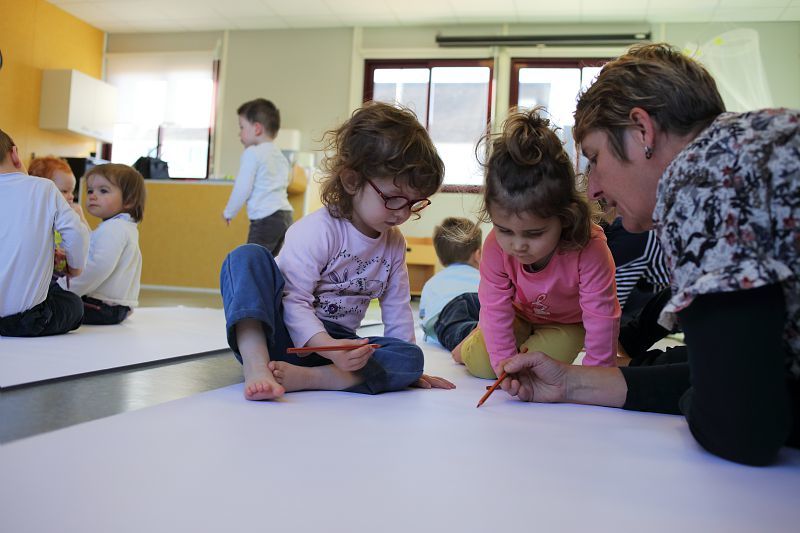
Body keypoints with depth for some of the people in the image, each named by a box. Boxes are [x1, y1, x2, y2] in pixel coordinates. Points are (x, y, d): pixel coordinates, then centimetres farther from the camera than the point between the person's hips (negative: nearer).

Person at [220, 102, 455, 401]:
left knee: (411, 357, -23)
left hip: (337, 344, 5)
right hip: (288, 336, -5)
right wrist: (327, 345, -38)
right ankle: (256, 365, -42)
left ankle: (302, 377, -36)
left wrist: (406, 366, 10)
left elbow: (397, 308, 13)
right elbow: (293, 300, -23)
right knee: (248, 256, -28)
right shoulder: (317, 231, -16)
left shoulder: (394, 243, 6)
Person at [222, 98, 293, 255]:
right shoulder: (280, 155, 19)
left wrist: (229, 212, 5)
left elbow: (242, 188, -9)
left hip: (266, 218, -8)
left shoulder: (252, 153, -7)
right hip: (285, 215, 9)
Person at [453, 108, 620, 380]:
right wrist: (504, 363, -28)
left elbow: (601, 316, -33)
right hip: (521, 315, 2)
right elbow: (496, 309, -23)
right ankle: (475, 340, 22)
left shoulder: (589, 249, -41)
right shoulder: (495, 246, -32)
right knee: (479, 363, -12)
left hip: (568, 321, -1)